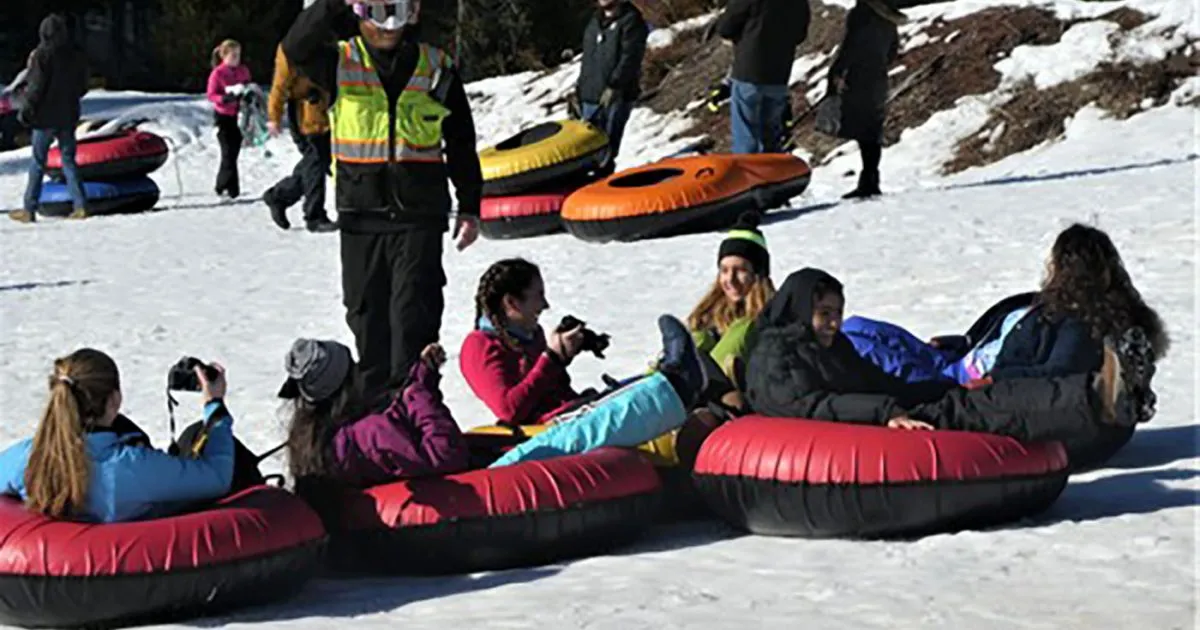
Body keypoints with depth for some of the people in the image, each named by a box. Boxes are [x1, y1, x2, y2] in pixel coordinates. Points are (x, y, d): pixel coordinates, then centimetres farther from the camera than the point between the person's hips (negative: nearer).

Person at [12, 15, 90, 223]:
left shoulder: (43, 54, -13)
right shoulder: (77, 54, 5)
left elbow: (36, 87, -14)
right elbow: (83, 87, 11)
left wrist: (25, 110, -4)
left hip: (46, 117, -5)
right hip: (68, 116, 5)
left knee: (38, 162, 0)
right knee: (68, 160, 12)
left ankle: (29, 210, 2)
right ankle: (80, 205, 5)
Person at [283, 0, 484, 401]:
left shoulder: (437, 69, 5)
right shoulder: (341, 63, 2)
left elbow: (461, 145, 12)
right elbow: (297, 48, -20)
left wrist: (470, 208, 9)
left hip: (419, 216, -1)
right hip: (360, 213, 1)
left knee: (414, 309, -10)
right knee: (366, 311, 11)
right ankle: (375, 395, 25)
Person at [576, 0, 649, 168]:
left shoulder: (631, 20, -5)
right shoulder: (595, 21, 19)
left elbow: (630, 57, -15)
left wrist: (614, 86, -23)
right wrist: (580, 88, 20)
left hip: (616, 97, -7)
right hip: (591, 95, 7)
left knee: (607, 147, -10)